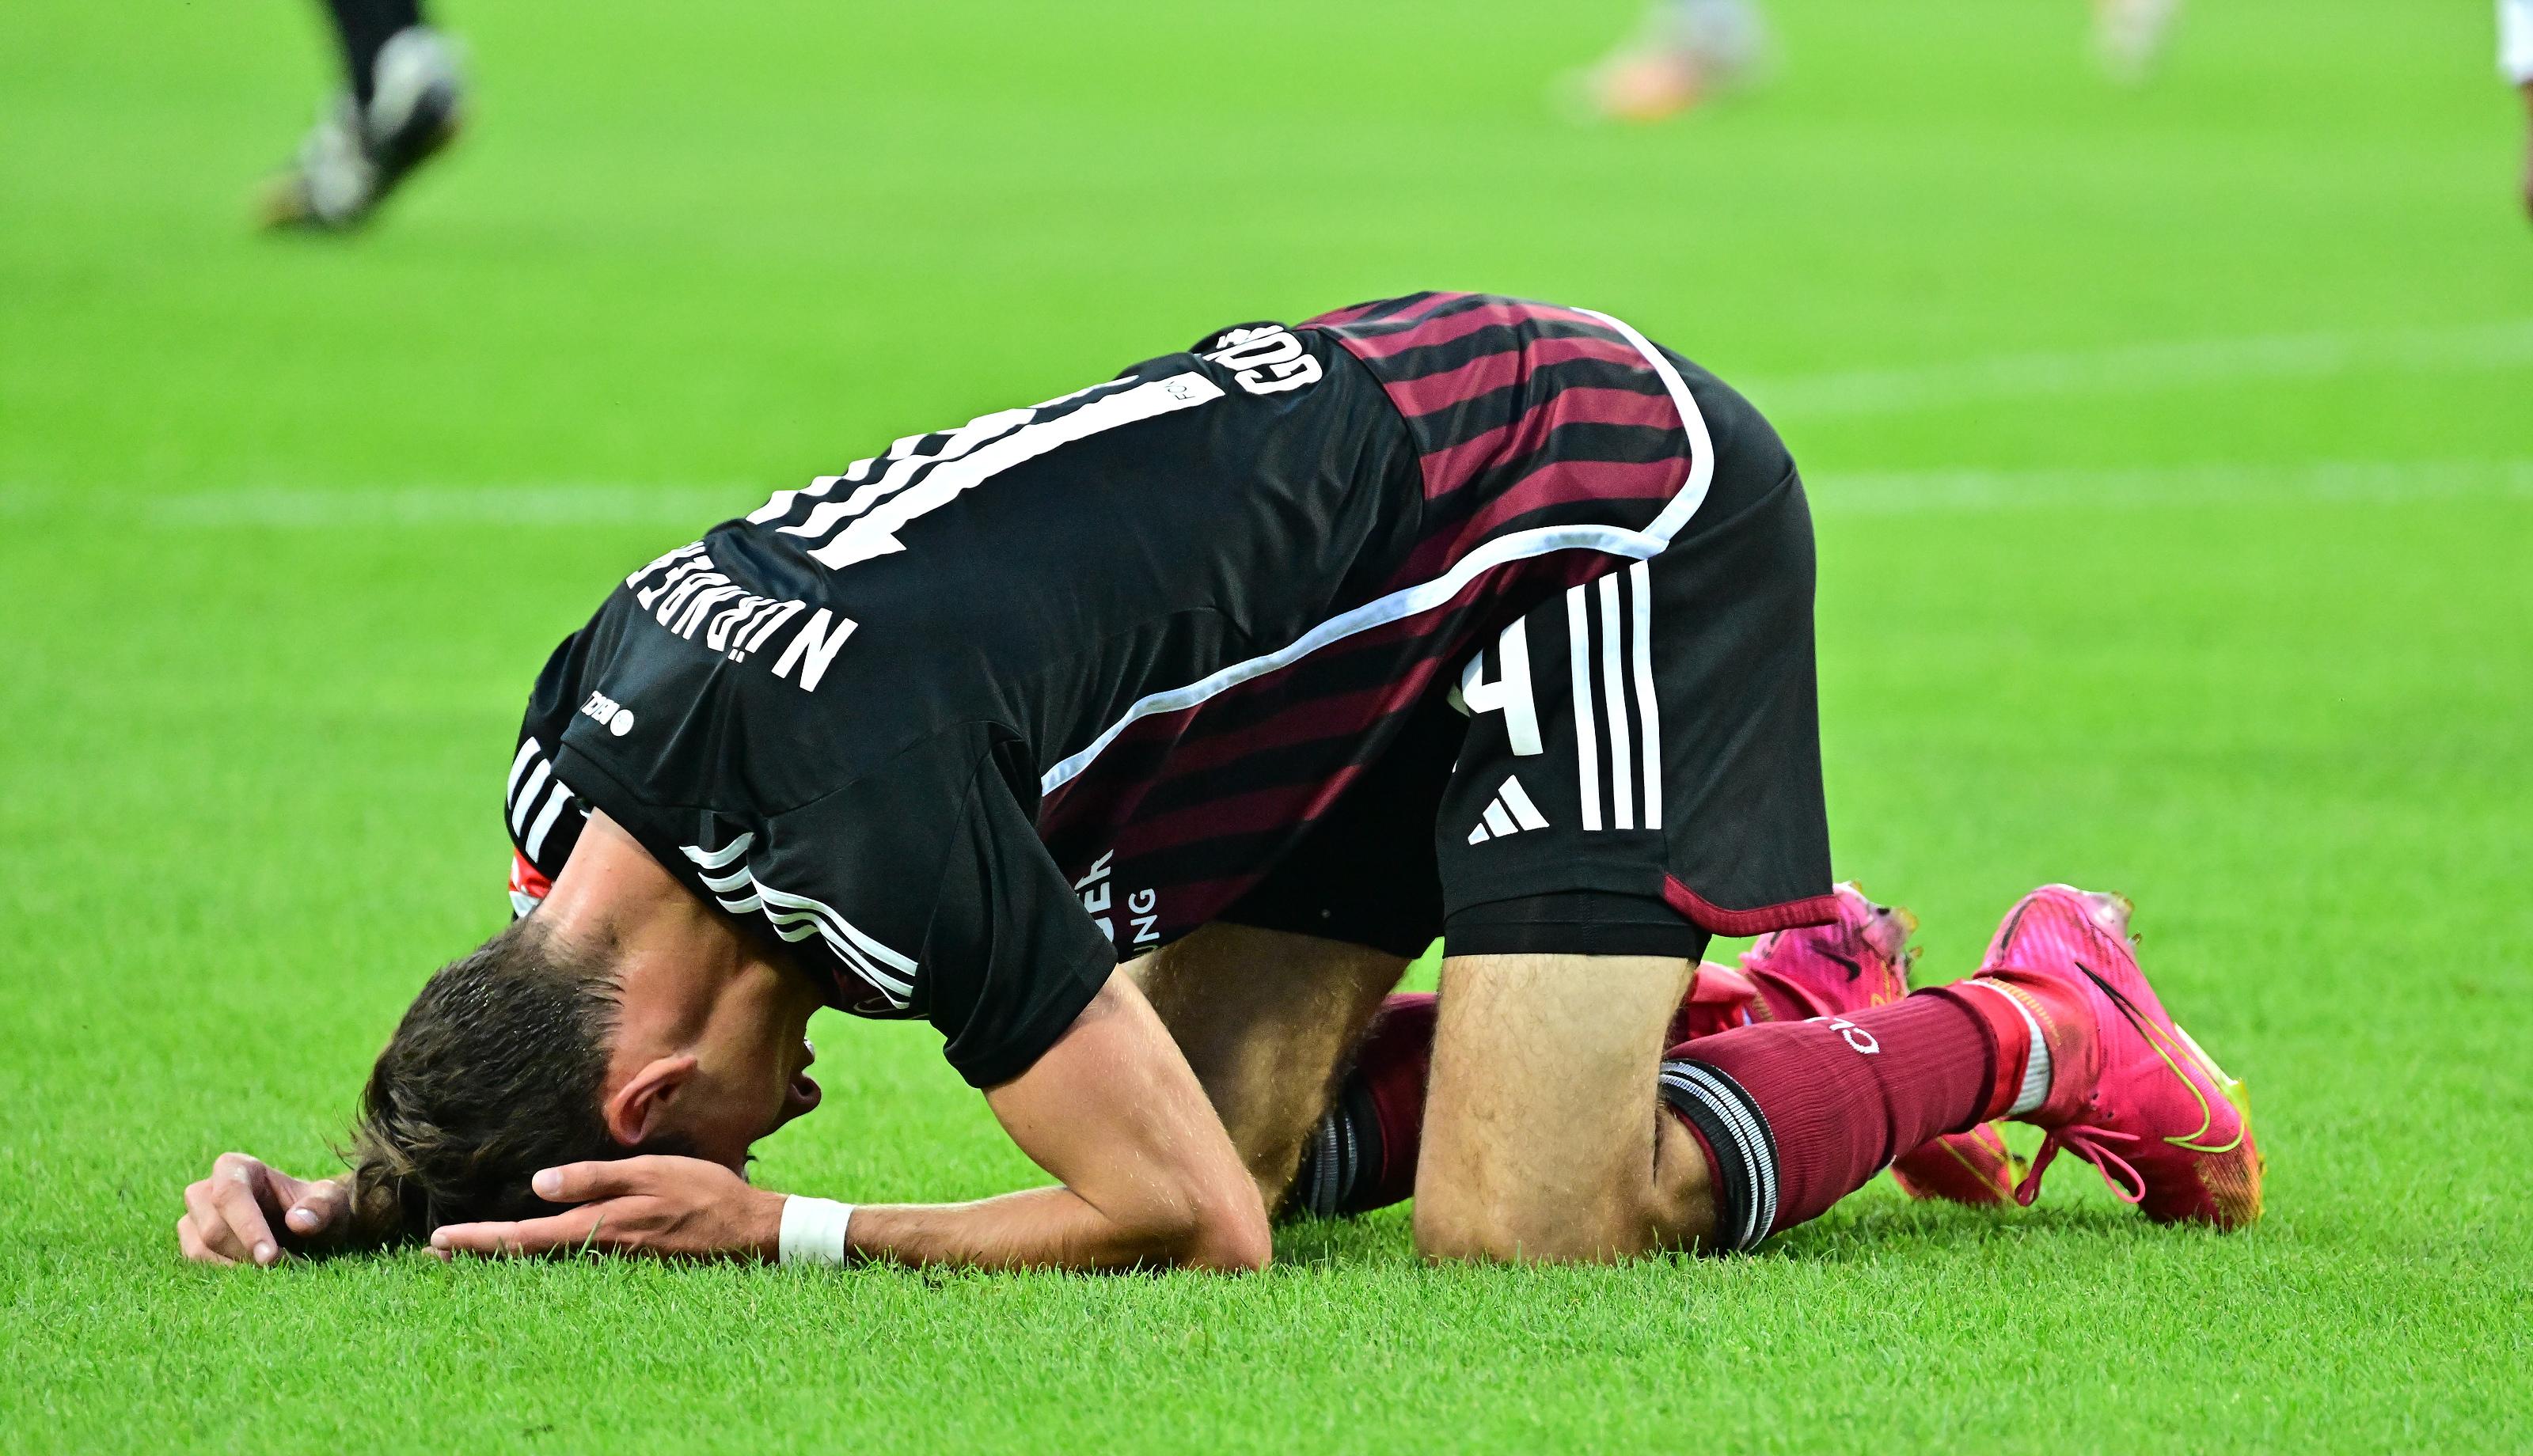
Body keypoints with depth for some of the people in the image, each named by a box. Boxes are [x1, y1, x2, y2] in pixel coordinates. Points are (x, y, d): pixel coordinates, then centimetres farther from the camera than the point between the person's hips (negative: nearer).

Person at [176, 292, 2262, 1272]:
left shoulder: (864, 820, -33)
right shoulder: (575, 762, -7)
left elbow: (1198, 1231, -25)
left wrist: (780, 1235, -24)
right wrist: (353, 1198, -6)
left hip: (1605, 485, -9)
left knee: (1518, 1229, -19)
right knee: (1228, 1113, 3)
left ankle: (2031, 1033, 5)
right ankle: (1770, 994, 22)